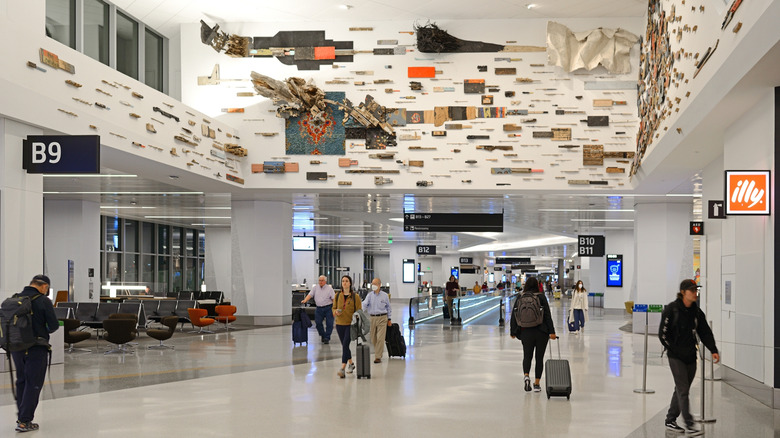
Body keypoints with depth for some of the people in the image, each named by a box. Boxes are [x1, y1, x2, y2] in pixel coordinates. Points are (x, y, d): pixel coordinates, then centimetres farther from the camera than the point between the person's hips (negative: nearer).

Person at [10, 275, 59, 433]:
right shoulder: (43, 301, -11)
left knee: (21, 381, 19)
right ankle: (24, 421, -2)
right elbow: (54, 325, -11)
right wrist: (45, 331, 10)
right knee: (33, 384, 1)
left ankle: (22, 416, 25)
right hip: (36, 348, -5)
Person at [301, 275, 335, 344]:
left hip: (328, 308, -3)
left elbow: (333, 298, -4)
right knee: (318, 322, -1)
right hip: (319, 308, 3)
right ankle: (322, 335, 20)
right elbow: (310, 295, 1)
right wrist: (305, 300, -17)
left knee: (329, 323, -3)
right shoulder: (315, 288, 10)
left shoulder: (329, 288, -1)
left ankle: (327, 338, 7)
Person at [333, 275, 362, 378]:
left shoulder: (355, 296, -3)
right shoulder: (337, 296, 7)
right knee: (344, 345, 13)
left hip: (351, 324, -5)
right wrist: (336, 312, -9)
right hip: (340, 324, 5)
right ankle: (351, 364, 33)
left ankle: (342, 368, -20)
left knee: (345, 344, -17)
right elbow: (334, 308, 15)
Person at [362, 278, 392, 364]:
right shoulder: (369, 295, 5)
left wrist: (389, 319, 11)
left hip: (382, 318, -3)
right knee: (373, 339, 9)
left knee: (380, 338, -11)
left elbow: (388, 308, 11)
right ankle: (379, 351, 33)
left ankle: (378, 357, -8)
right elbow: (364, 305, -6)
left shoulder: (384, 295, 3)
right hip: (372, 318, 3)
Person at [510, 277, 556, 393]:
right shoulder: (541, 297, -4)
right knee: (539, 357, 9)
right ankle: (536, 384, 10)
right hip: (541, 332, -1)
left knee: (527, 356, 15)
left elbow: (514, 316, 4)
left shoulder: (520, 298, 2)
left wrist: (513, 332, 12)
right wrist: (551, 331, -8)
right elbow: (548, 315, -8)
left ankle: (526, 376, -11)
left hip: (526, 332, 1)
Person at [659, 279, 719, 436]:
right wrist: (674, 350, -10)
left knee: (681, 389, 11)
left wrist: (713, 350, -4)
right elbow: (663, 333, -8)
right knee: (683, 390, -9)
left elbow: (705, 332, 8)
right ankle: (689, 425, -10)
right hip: (676, 357, -6)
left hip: (690, 357, 6)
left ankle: (670, 420, 24)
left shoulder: (697, 312, 7)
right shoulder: (671, 309, -9)